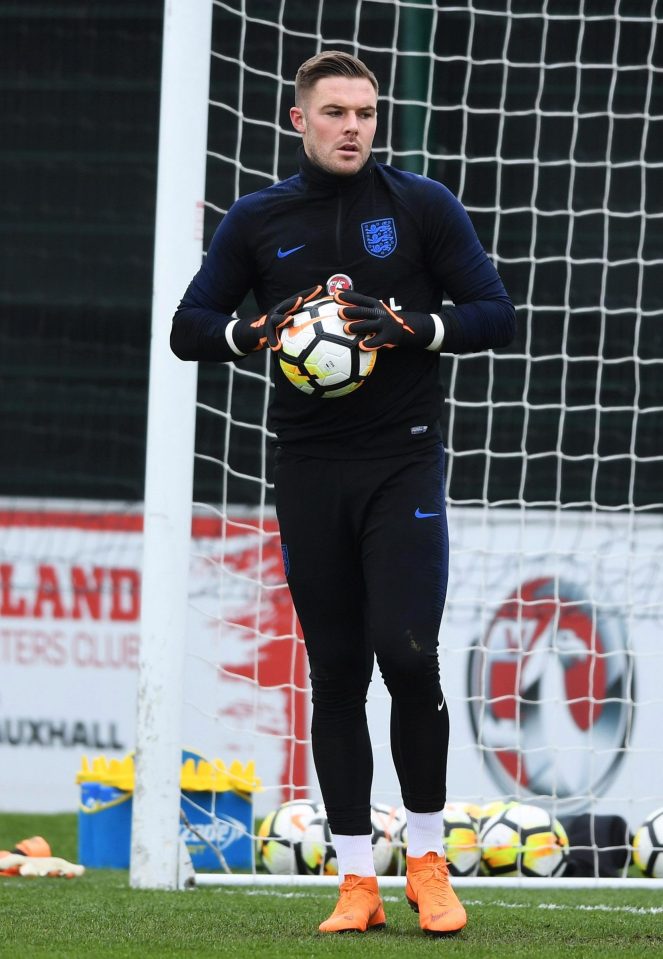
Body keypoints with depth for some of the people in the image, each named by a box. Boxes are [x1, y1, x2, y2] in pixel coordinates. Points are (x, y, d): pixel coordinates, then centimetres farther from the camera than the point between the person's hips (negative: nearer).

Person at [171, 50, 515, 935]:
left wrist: (414, 327, -15)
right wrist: (258, 331, -11)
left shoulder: (423, 206, 3)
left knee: (407, 653, -14)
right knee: (335, 675, 2)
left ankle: (429, 860, 2)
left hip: (404, 461, -2)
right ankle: (357, 880, 7)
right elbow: (189, 328, 9)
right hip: (309, 469, 2)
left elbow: (496, 314, 2)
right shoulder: (258, 220, 8)